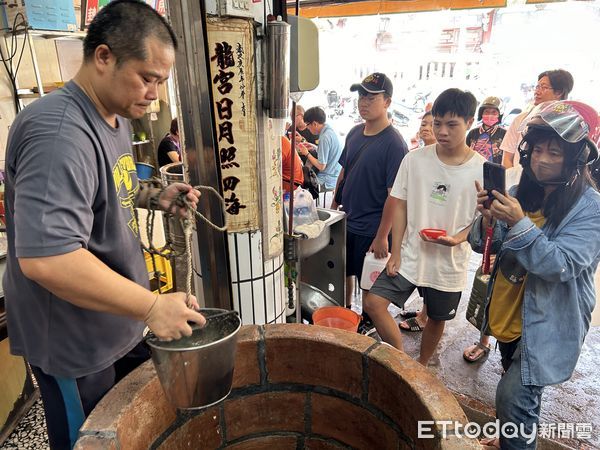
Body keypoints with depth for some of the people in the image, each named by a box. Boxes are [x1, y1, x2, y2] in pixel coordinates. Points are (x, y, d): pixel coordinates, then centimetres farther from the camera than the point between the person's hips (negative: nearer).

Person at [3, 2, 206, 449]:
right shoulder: (59, 131, -28)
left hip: (118, 321, 9)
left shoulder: (116, 119, 4)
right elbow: (44, 257, -36)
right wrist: (151, 306, -32)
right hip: (75, 342, -8)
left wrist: (154, 196, 0)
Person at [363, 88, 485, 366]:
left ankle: (421, 366, 43)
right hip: (410, 255, 1)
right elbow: (400, 206, -2)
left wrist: (457, 238, -23)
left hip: (449, 262, -1)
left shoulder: (482, 170, -9)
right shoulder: (414, 160, -6)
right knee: (373, 303, -8)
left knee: (436, 318, 15)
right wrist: (396, 252, -5)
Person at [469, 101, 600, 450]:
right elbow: (486, 245, 0)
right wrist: (488, 220, -21)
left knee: (513, 397, -8)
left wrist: (519, 224, -34)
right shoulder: (521, 192, -1)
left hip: (547, 326, -6)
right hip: (508, 316, 6)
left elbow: (560, 265, -25)